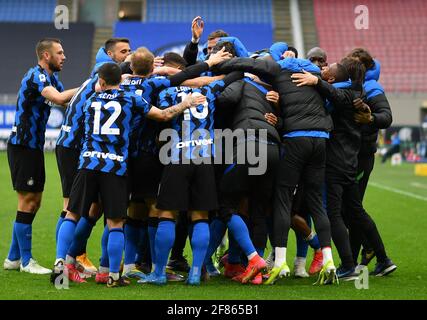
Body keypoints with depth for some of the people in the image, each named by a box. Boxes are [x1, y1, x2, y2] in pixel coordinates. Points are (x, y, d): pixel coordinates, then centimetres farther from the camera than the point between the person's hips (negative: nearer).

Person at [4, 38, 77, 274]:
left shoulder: (51, 78, 14)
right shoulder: (36, 76, -16)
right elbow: (59, 98, -31)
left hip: (34, 147, 10)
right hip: (22, 146, -10)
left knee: (33, 202, 13)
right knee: (27, 202, -5)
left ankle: (13, 258, 20)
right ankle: (25, 261, 2)